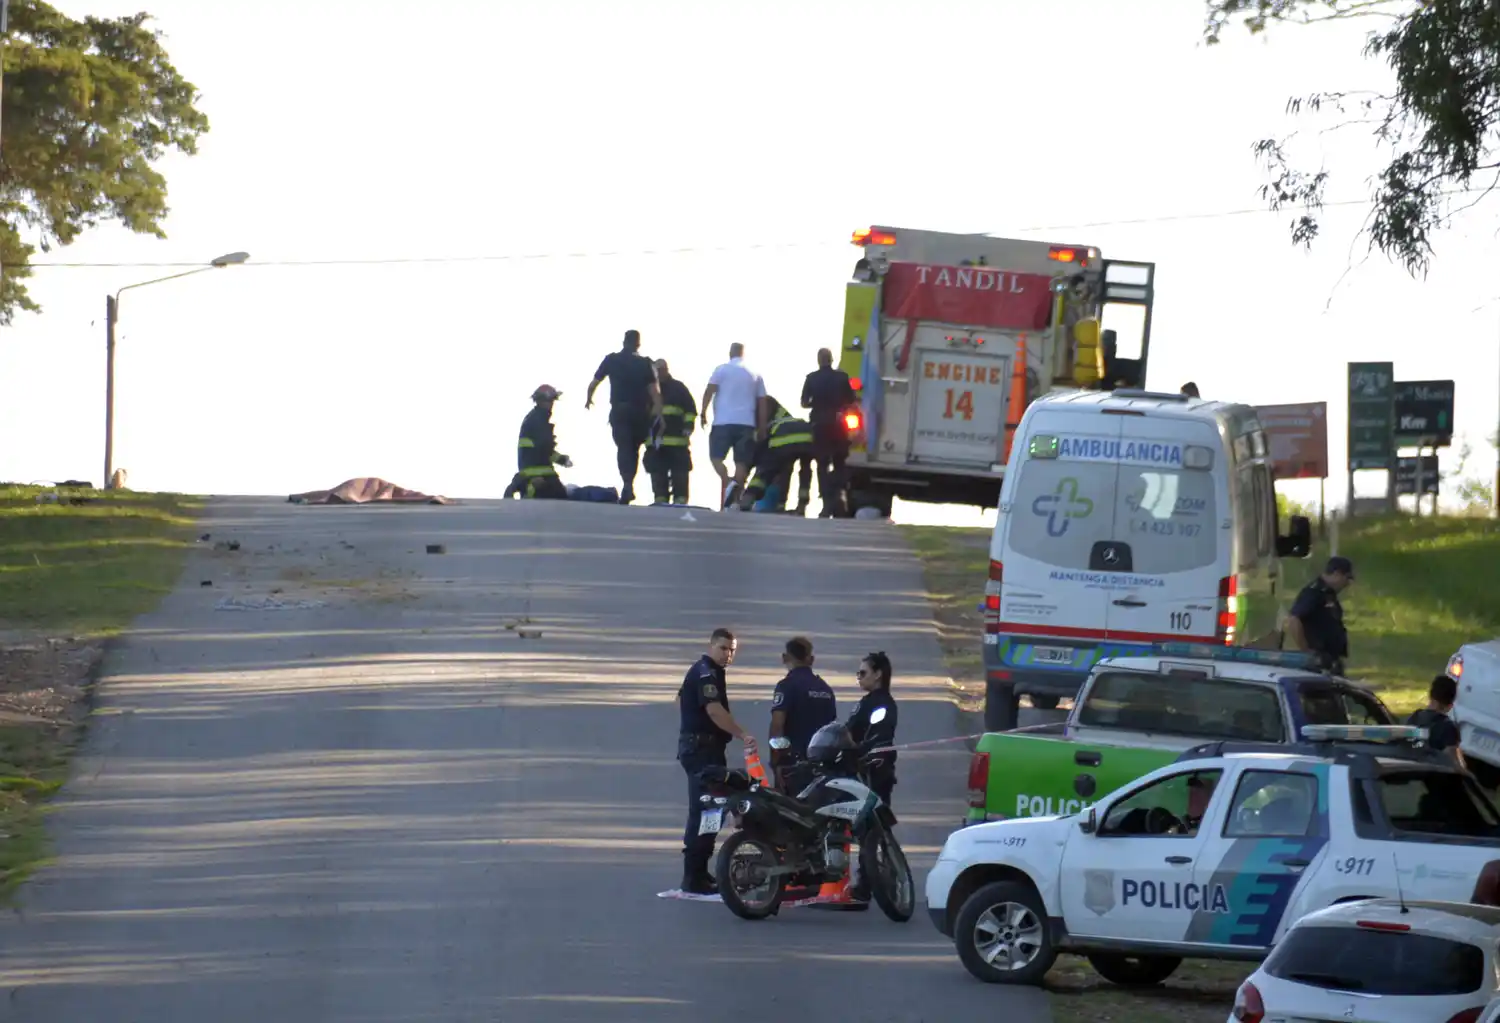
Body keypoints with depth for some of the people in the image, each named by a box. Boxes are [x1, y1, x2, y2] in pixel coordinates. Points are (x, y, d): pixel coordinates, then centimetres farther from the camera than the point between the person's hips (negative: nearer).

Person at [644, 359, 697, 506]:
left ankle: (680, 499, -5)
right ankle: (660, 499, 6)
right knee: (658, 472, 2)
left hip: (676, 439, -3)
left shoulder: (678, 387, 6)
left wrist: (688, 425, -9)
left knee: (679, 472, -5)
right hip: (655, 440, 3)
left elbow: (691, 408, 4)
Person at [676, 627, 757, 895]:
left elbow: (681, 699, 32)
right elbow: (715, 711, -29)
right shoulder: (706, 674, -16)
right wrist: (743, 736, -34)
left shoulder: (706, 671, 18)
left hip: (706, 747, 11)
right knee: (702, 812, -13)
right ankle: (693, 878, -16)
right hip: (702, 748, -11)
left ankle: (699, 872, 21)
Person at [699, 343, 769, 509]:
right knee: (741, 461, 3)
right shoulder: (755, 375, 12)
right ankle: (736, 496, -4)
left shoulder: (722, 370, 2)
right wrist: (761, 427, 14)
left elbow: (709, 391, -7)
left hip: (724, 422, -3)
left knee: (716, 456, 2)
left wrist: (703, 412, -1)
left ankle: (728, 483, -24)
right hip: (747, 423, 3)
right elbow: (762, 403, 11)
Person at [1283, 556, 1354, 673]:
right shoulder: (1314, 593, -16)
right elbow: (1293, 621, -27)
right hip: (1319, 662, -10)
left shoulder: (1329, 594, 15)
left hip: (1332, 662, 10)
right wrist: (1306, 651, -22)